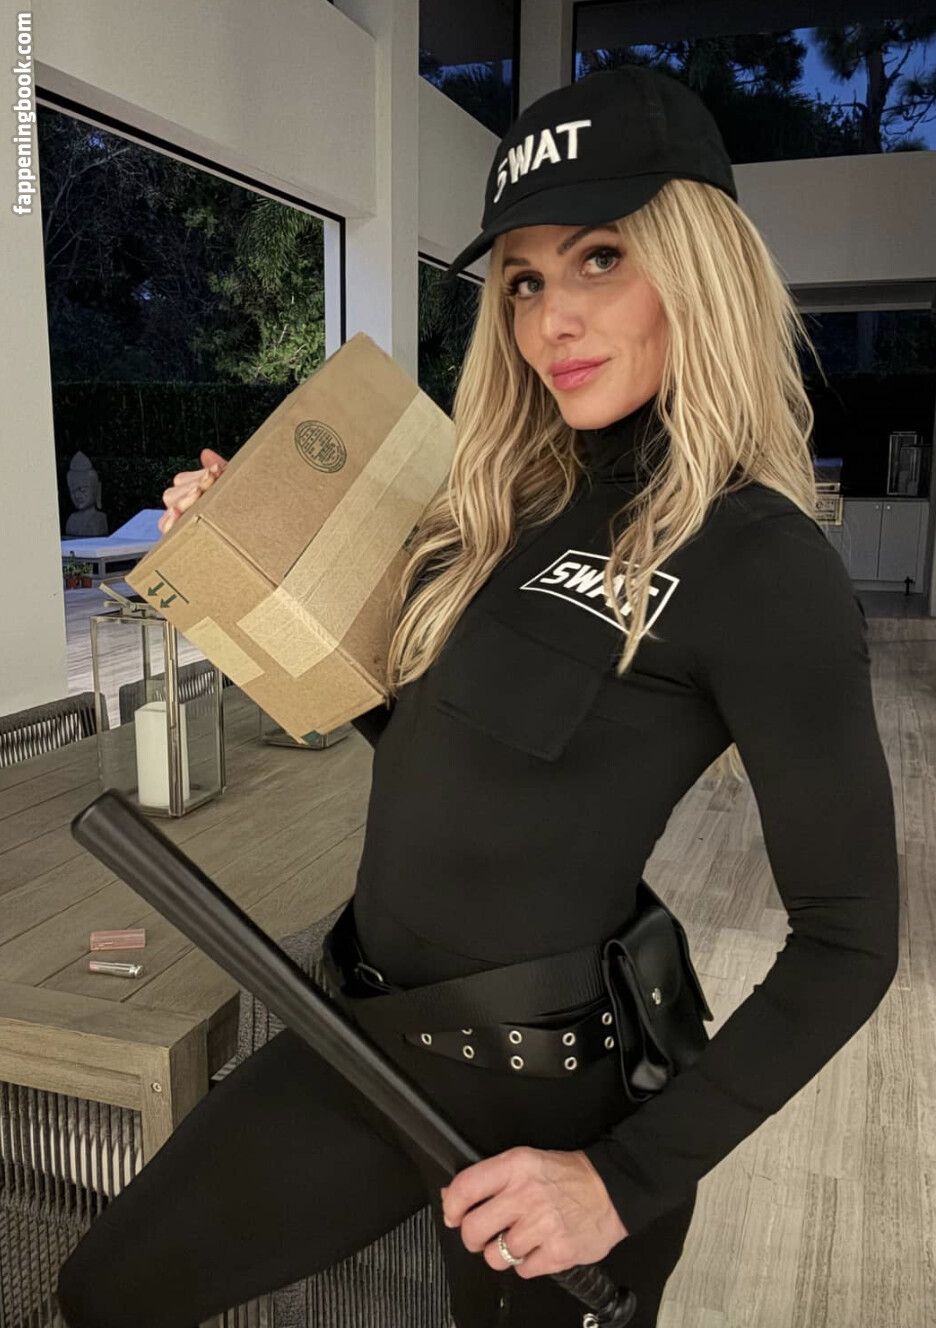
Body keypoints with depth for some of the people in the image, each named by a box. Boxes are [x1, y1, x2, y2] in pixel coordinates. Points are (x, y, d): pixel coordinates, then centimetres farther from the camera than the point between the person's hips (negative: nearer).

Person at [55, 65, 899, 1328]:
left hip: (543, 1091, -6)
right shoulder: (518, 505, 1)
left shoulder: (761, 565, -19)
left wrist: (629, 1182, -15)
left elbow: (848, 942, -14)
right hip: (370, 1032, 7)